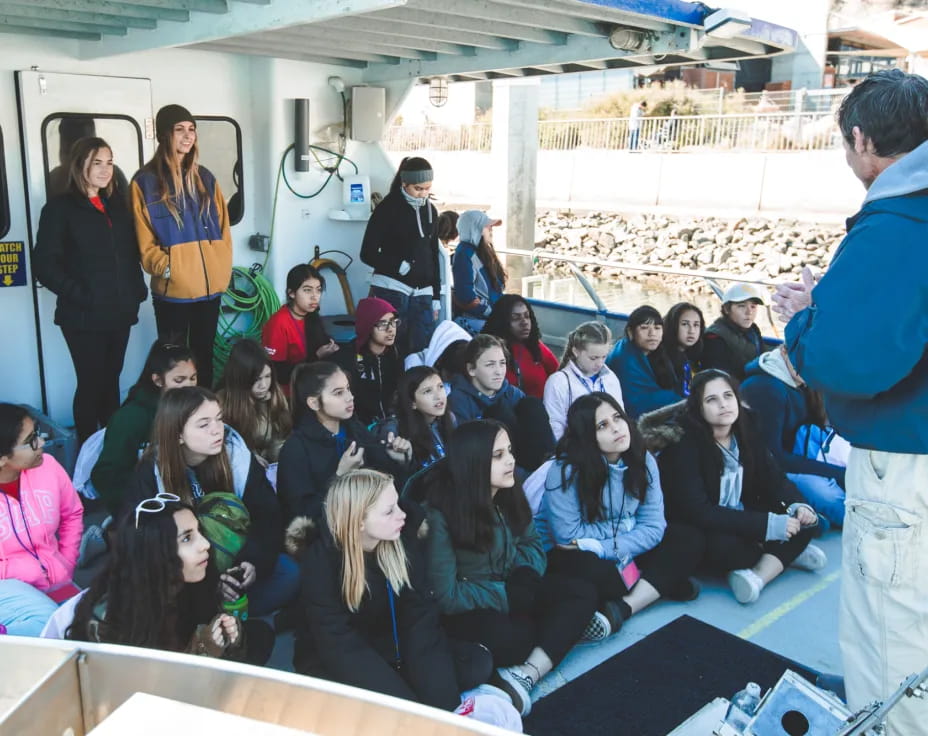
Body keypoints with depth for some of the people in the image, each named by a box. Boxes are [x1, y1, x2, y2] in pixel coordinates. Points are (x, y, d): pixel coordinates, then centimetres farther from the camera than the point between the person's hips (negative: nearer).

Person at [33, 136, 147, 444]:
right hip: (84, 316, -5)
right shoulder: (60, 207, -3)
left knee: (111, 381, 13)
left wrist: (137, 289, 5)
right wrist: (79, 295, -16)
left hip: (120, 311, 5)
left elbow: (130, 253, 19)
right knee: (91, 384, 1)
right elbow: (45, 264, -10)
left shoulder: (117, 204, 15)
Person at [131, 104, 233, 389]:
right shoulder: (145, 181, -3)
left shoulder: (205, 178, 11)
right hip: (171, 289, -4)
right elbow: (144, 241, -5)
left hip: (209, 285, 4)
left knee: (204, 355, 14)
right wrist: (166, 268, -15)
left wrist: (222, 268, 2)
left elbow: (223, 228, 12)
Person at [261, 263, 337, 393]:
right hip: (286, 391, -7)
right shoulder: (278, 324, -18)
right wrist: (316, 357, -21)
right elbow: (276, 373, -19)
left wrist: (329, 350, -12)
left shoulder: (312, 317, 2)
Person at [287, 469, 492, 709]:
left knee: (478, 663, -12)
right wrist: (417, 711, -31)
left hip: (394, 650, 5)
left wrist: (441, 699, -26)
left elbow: (421, 616, -14)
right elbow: (340, 644, -26)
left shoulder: (404, 541, -11)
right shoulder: (320, 559, -24)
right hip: (336, 662, -5)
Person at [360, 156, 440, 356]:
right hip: (391, 288, -5)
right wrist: (398, 265, -18)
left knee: (422, 350, 1)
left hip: (422, 292, 5)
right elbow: (367, 253, -5)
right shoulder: (388, 208, -3)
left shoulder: (430, 210, 13)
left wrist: (436, 297, 16)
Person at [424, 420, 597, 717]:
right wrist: (509, 595, -17)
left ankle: (525, 676, -31)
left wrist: (525, 577, -15)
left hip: (511, 590, 7)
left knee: (581, 593, -18)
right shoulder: (441, 514, -23)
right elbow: (446, 596, -23)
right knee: (510, 639, -39)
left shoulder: (508, 494, -4)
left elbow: (532, 544, 7)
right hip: (467, 611, -7)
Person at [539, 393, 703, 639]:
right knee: (593, 572, -38)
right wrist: (625, 526, -15)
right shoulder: (565, 471, -23)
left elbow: (652, 526, -13)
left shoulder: (643, 460, -9)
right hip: (571, 554, -5)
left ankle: (620, 608, -25)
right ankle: (661, 584, -8)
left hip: (624, 553, 6)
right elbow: (569, 537, -24)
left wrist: (604, 548, -26)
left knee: (689, 538, -12)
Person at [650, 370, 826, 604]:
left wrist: (798, 506, -23)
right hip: (700, 532, -5)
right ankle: (785, 554, -4)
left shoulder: (746, 430, -3)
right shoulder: (686, 445, -22)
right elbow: (697, 511, -29)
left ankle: (758, 576, -22)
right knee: (723, 546, -34)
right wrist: (767, 524, -31)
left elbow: (774, 478, -1)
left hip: (744, 522, 6)